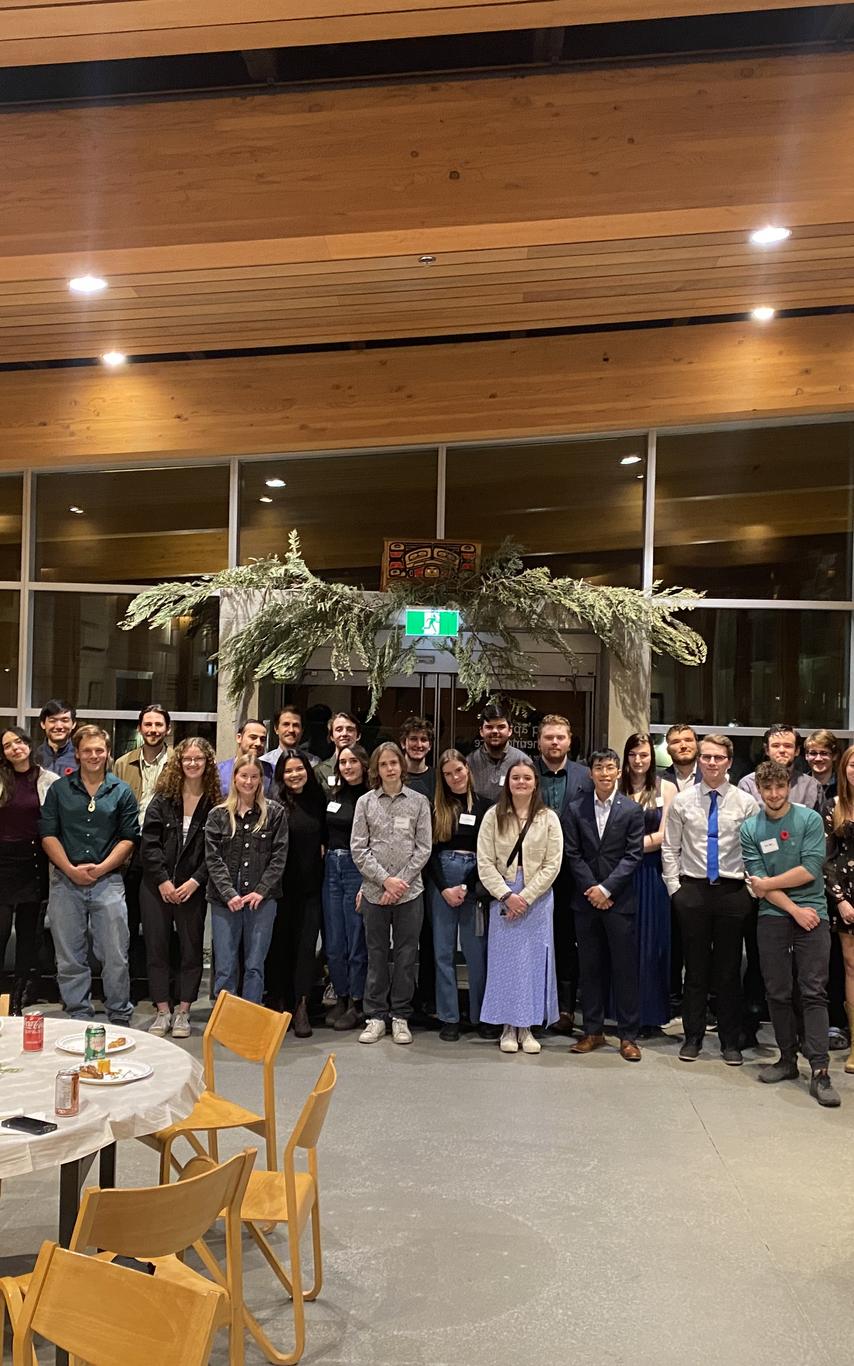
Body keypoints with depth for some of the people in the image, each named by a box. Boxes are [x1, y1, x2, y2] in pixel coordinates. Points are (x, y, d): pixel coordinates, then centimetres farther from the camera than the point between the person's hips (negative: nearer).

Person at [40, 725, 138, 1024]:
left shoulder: (122, 792, 6)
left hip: (108, 881, -1)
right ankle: (78, 1017, 18)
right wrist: (71, 870, -9)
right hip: (66, 883, 1)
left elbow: (129, 839, 2)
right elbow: (48, 834, 3)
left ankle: (119, 1018, 12)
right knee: (70, 959, 7)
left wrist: (100, 868, -10)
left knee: (115, 957, -1)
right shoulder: (59, 789, 8)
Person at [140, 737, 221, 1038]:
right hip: (157, 885, 1)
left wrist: (194, 881, -12)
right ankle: (162, 1011, 14)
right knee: (156, 947, 4)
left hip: (193, 887, -1)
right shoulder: (163, 798, 2)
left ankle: (183, 1012, 15)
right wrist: (163, 881, -11)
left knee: (192, 947, 4)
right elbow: (149, 842, -3)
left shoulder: (215, 804, -1)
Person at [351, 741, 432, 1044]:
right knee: (376, 954, 7)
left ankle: (401, 1017, 16)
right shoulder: (365, 802, 3)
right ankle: (375, 1017, 16)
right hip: (374, 891, 0)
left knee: (406, 955, 5)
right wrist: (385, 879, -10)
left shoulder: (419, 802, 3)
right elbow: (358, 849, -1)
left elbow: (423, 848, 0)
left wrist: (401, 881, -10)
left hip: (410, 891, 0)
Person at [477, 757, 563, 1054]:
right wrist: (506, 895, -12)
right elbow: (485, 863, -3)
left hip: (537, 897, 0)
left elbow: (552, 865, -3)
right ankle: (508, 1027, 13)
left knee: (534, 959, 4)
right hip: (502, 896, 0)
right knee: (504, 959, 3)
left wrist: (526, 896, -11)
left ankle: (527, 1027, 14)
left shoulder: (548, 818, 0)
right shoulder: (493, 816, 0)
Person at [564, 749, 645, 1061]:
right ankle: (593, 1031, 18)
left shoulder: (632, 810, 0)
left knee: (625, 968, 1)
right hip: (586, 900, 2)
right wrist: (591, 889, -8)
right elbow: (573, 855, 2)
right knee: (590, 968, 8)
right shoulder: (576, 810, 5)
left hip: (620, 900, -2)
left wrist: (606, 888, -11)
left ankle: (628, 1036, 9)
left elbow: (633, 856, -4)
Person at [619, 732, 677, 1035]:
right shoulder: (616, 788, 4)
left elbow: (664, 836, -4)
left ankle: (650, 1014, 16)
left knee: (650, 942, 6)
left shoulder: (666, 788, 2)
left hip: (652, 872, -1)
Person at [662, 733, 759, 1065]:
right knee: (695, 967, 8)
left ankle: (730, 1041, 20)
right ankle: (693, 1037, 20)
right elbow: (670, 849, 6)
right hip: (692, 890, 1)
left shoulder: (746, 803, -1)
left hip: (733, 891, 0)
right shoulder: (682, 801, 2)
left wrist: (752, 889, -4)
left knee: (729, 969, 7)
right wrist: (675, 888, 1)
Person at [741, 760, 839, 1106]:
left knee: (814, 992, -6)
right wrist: (795, 909, -10)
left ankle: (819, 1072, -7)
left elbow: (810, 870, -10)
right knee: (778, 992, 8)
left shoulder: (810, 820, -1)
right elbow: (758, 881, -2)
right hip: (772, 918, 2)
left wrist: (768, 883, -5)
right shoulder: (750, 829, 4)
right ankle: (788, 1059, 21)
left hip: (812, 914, -2)